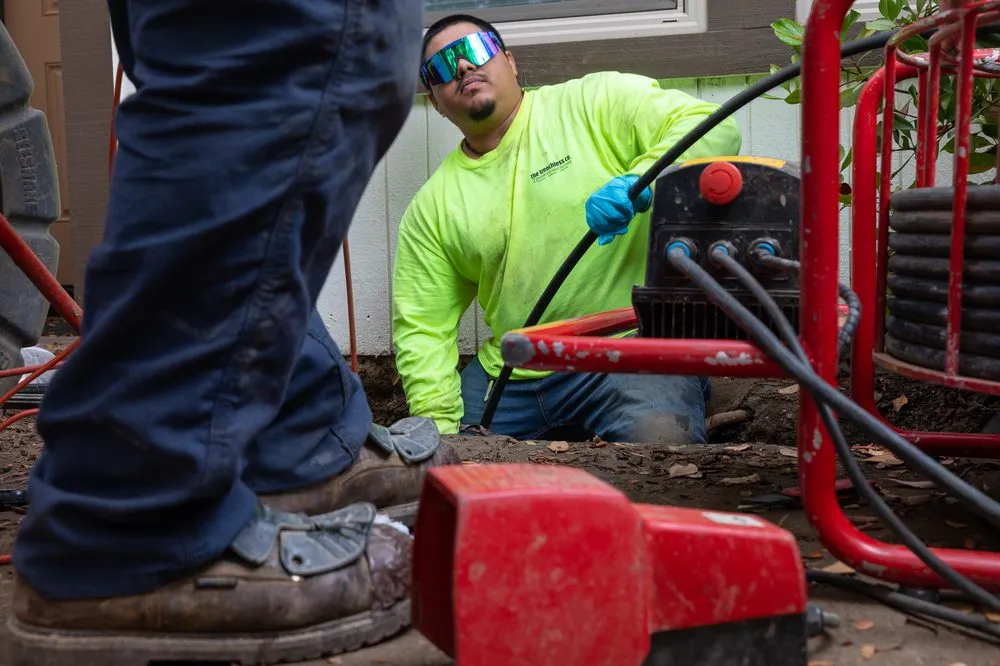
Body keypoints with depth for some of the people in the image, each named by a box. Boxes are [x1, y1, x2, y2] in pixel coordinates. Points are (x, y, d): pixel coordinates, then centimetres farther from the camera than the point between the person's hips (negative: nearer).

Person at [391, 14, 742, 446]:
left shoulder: (597, 103, 0)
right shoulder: (431, 207, 9)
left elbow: (714, 127, -9)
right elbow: (422, 327, 9)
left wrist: (640, 180, -27)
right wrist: (440, 423, -5)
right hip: (509, 376, 5)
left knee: (661, 438, -33)